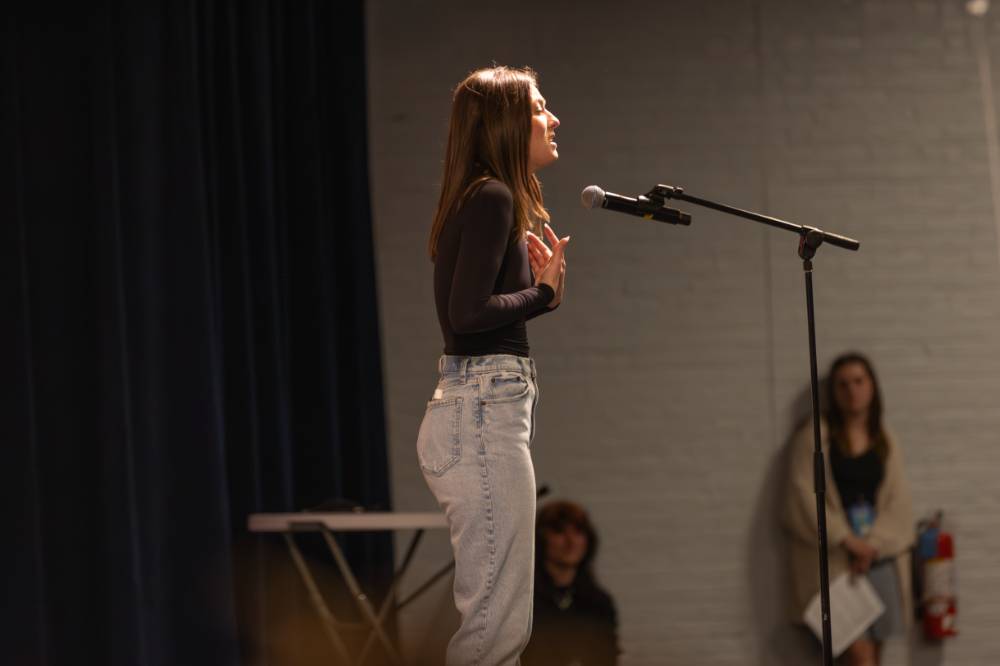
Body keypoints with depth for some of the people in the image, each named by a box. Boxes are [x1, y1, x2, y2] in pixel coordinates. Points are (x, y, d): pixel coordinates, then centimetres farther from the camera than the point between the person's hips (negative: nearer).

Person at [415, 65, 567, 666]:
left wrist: (543, 284, 9)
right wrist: (543, 290, -7)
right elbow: (469, 312, -21)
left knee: (503, 617, 11)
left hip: (483, 408, 10)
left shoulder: (488, 199, 19)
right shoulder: (493, 199, -11)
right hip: (484, 412, -10)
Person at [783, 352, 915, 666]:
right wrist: (847, 540, -14)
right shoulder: (814, 438, -1)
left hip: (879, 556, 4)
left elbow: (898, 505, 6)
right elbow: (803, 499, -8)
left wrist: (873, 545, -10)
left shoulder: (886, 444, 12)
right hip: (832, 559, -4)